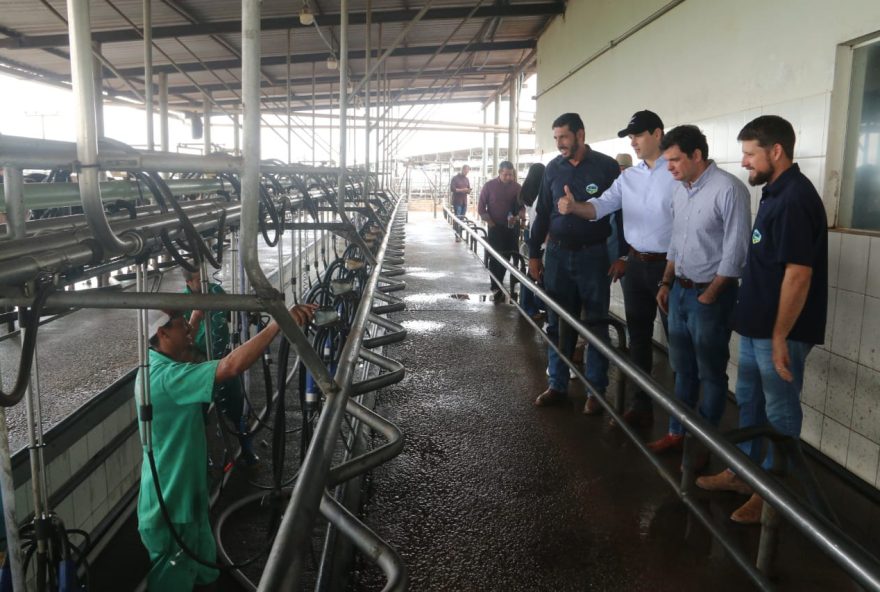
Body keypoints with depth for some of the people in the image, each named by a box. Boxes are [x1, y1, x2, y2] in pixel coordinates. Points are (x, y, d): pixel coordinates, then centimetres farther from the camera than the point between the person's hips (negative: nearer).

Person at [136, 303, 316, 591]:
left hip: (182, 495, 10)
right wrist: (279, 323, -42)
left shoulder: (157, 368, 4)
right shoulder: (166, 376, -30)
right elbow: (231, 366, -42)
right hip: (170, 507, -10)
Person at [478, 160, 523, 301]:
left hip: (511, 228, 2)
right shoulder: (489, 186, -4)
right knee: (494, 258, -3)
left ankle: (497, 285, 23)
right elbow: (481, 208, -1)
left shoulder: (516, 187, 1)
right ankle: (496, 288, 2)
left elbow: (522, 207, 7)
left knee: (506, 258, 8)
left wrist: (517, 217, -14)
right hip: (495, 227, -2)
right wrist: (491, 223, -8)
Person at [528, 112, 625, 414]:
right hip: (557, 255, 4)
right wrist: (533, 253, 12)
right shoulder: (553, 168, 7)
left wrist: (622, 255, -7)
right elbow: (542, 214, 12)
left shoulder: (606, 166, -4)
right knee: (558, 323, 9)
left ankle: (596, 390, 14)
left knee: (596, 324, 5)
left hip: (593, 255, -3)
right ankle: (557, 385, 20)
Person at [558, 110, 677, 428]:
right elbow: (602, 205, -2)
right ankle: (641, 405, 27)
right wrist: (574, 207, -22)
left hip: (669, 264, -6)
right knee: (638, 338, 14)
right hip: (636, 264, 6)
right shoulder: (627, 176, 10)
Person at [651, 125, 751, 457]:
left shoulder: (728, 189, -17)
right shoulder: (679, 190, 7)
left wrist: (708, 296, -14)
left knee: (711, 374, 7)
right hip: (679, 291, 7)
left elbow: (735, 253, -17)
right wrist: (666, 284, 14)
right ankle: (677, 432, 30)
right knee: (683, 369, 17)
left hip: (710, 295, -7)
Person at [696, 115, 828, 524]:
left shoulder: (795, 199, -19)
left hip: (779, 331, -10)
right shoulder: (776, 193, 10)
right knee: (748, 401, 19)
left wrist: (780, 336, -22)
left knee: (780, 412, 5)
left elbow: (798, 273, -24)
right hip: (756, 325, 10)